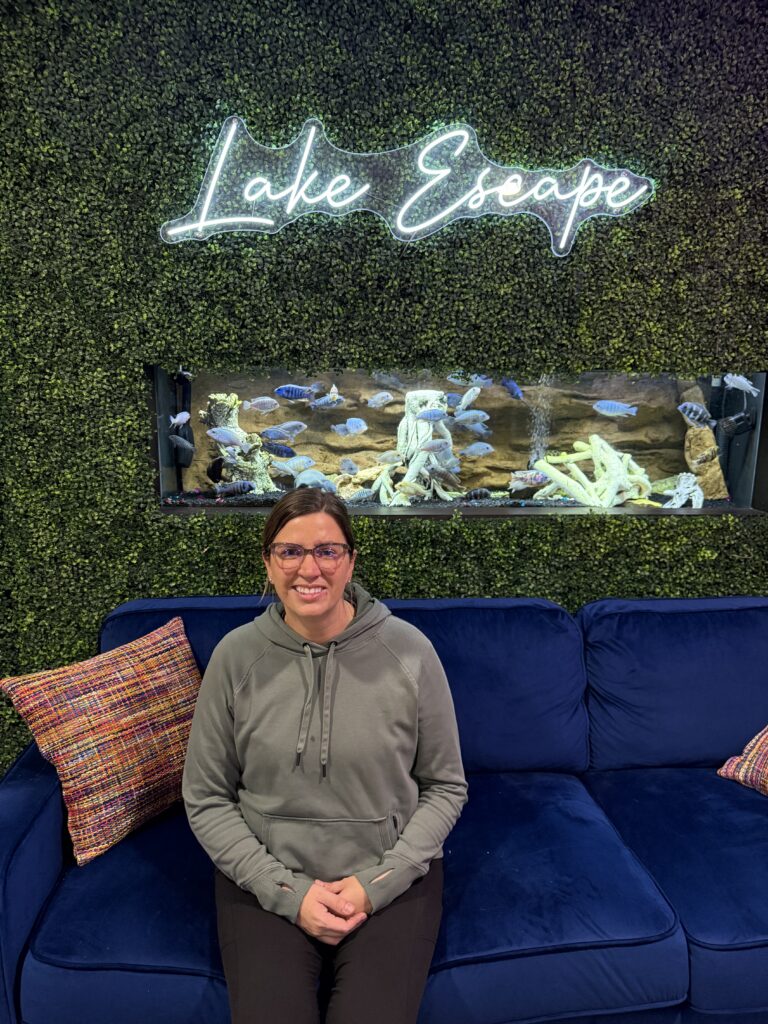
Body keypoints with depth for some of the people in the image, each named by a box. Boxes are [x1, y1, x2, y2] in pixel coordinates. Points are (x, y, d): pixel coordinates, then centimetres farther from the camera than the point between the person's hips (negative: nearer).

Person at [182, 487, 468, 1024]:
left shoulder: (409, 650, -11)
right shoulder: (236, 656, -9)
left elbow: (446, 787, -1)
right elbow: (205, 798, -1)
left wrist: (378, 881, -11)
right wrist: (287, 890, -10)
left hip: (391, 876, 0)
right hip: (268, 879, 1)